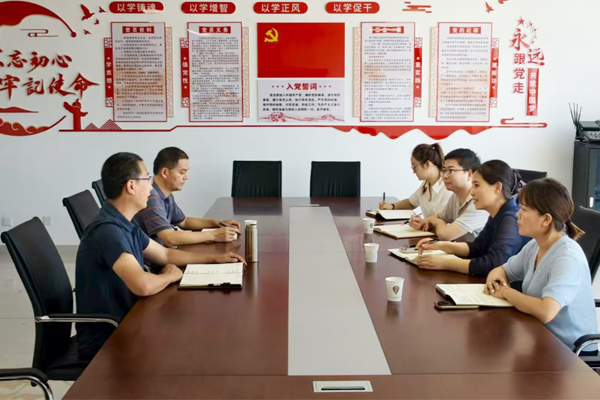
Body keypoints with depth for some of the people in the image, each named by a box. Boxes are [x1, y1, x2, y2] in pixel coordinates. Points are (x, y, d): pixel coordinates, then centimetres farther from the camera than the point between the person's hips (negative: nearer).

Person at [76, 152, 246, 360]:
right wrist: (170, 275, -15)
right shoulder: (107, 231, -25)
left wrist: (214, 258, 17)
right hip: (104, 342, -8)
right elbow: (143, 285, -36)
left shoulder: (126, 226, 6)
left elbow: (166, 254, 21)